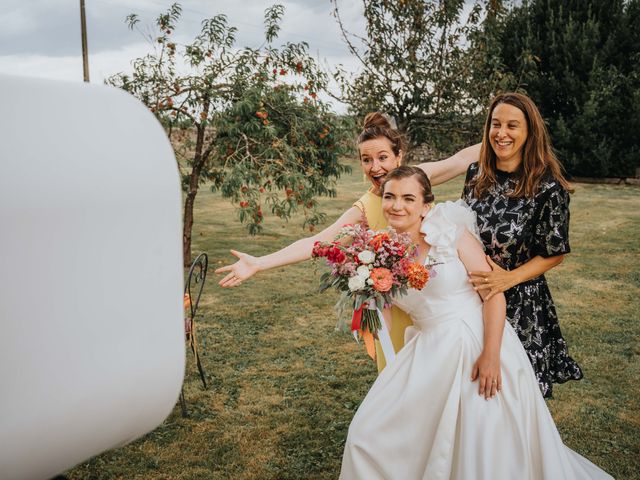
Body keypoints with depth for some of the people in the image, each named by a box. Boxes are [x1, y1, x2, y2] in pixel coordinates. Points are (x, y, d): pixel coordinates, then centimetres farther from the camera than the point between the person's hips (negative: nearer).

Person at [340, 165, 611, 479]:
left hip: (477, 344, -5)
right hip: (431, 354, 5)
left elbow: (493, 294, -11)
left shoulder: (450, 232, -8)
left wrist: (491, 355, -19)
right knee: (370, 434, 6)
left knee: (484, 450, 2)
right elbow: (388, 321, 13)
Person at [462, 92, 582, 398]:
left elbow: (554, 254, -8)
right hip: (473, 295, 4)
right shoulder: (475, 175, 0)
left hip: (521, 303, -4)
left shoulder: (548, 187, -15)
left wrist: (510, 278, -20)